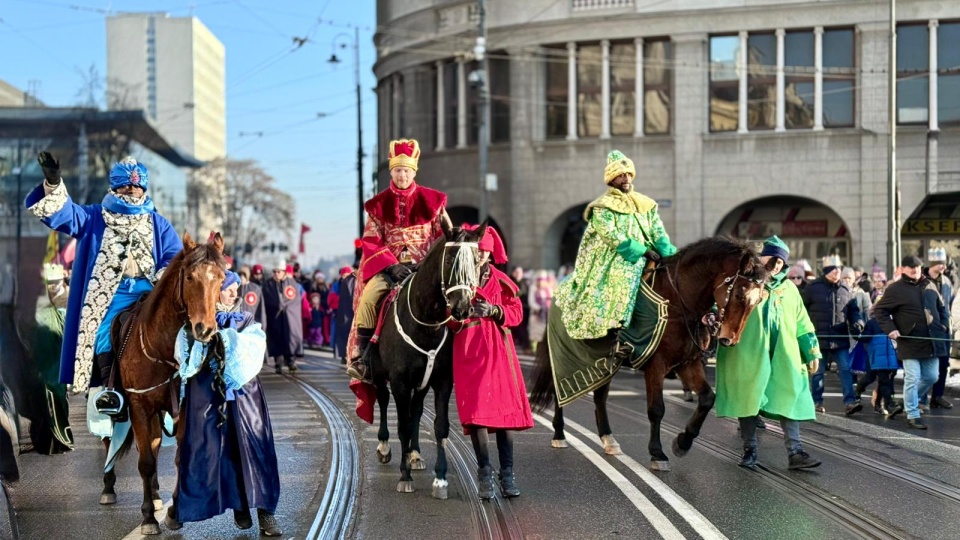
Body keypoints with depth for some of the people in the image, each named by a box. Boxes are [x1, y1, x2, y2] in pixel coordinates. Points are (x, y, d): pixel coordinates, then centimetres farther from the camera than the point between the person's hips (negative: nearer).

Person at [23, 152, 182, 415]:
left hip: (147, 292, 0)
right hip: (108, 293, 0)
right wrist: (53, 184, -17)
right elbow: (61, 212, 2)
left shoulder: (158, 223, 18)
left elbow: (175, 258, 10)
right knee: (105, 336, -19)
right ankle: (113, 390, -21)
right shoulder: (94, 218, 15)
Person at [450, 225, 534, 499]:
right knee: (475, 409, -7)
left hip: (498, 350, 1)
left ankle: (507, 471, 4)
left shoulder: (501, 281, 8)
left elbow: (516, 312, 4)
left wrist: (493, 310, -13)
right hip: (467, 350, -1)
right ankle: (484, 471, 1)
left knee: (504, 406, -2)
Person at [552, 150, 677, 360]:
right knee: (624, 275, -36)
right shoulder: (602, 208, -1)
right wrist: (644, 251, -20)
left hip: (644, 259, 6)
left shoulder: (645, 205, 16)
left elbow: (659, 236, 9)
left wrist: (672, 256, -9)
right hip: (611, 261, -6)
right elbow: (613, 237, -13)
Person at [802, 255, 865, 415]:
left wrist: (857, 323, -4)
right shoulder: (813, 288, -2)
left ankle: (849, 402, -9)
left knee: (846, 369, -6)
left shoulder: (845, 290, 8)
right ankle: (817, 401, 18)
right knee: (818, 371, 7)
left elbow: (854, 310, 14)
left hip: (840, 339, 2)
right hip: (819, 337, -2)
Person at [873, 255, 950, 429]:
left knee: (931, 377, 12)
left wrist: (944, 326, 9)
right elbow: (880, 310, -1)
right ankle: (912, 416, 1)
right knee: (912, 379, -5)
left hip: (931, 341, 5)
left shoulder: (930, 286, 11)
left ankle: (911, 401, 35)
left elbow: (941, 308, 22)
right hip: (910, 342, -5)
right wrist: (890, 329, -12)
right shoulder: (895, 289, -4)